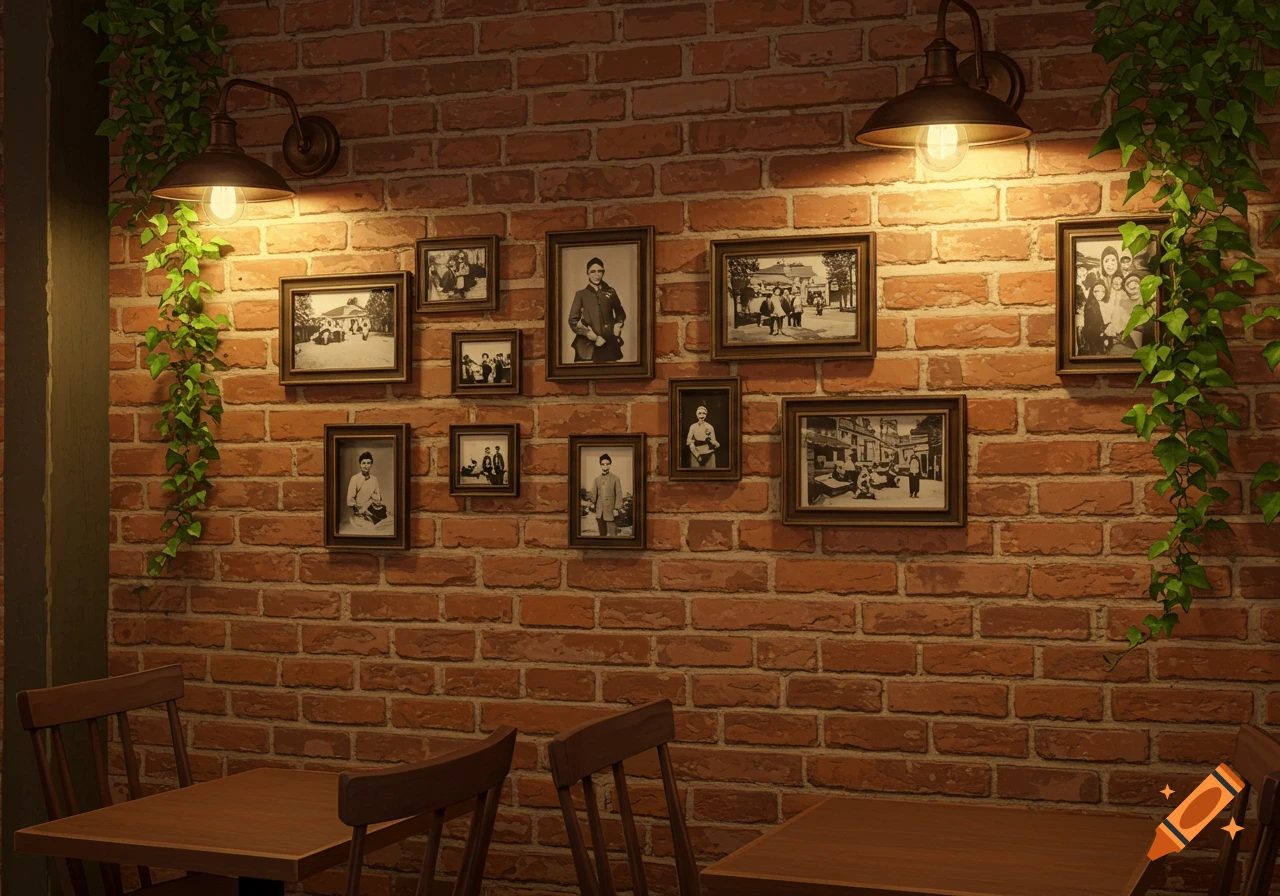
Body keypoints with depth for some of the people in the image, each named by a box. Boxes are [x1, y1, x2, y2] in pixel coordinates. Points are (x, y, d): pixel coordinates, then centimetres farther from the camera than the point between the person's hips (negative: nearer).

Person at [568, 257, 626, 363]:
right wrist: (589, 334, -9)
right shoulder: (581, 294, 5)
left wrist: (618, 324, 5)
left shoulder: (610, 292, 11)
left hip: (609, 345, 2)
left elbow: (620, 313, 25)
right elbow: (573, 320, 2)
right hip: (588, 346, -2)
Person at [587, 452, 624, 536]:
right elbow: (593, 494, 9)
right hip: (600, 511, 3)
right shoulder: (597, 479, 9)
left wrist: (617, 509, -8)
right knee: (602, 534, 8)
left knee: (612, 534, -5)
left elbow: (619, 495, -2)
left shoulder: (615, 479, 0)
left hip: (610, 511, -3)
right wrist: (592, 506, 1)